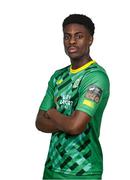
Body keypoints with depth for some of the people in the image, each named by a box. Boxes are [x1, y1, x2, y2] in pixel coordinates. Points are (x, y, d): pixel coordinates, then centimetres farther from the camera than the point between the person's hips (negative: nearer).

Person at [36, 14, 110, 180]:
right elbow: (40, 122, 4)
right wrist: (65, 122, -14)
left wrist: (52, 113, -5)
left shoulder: (96, 76, -16)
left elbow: (75, 126, -24)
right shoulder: (58, 76, 7)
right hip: (52, 166, 6)